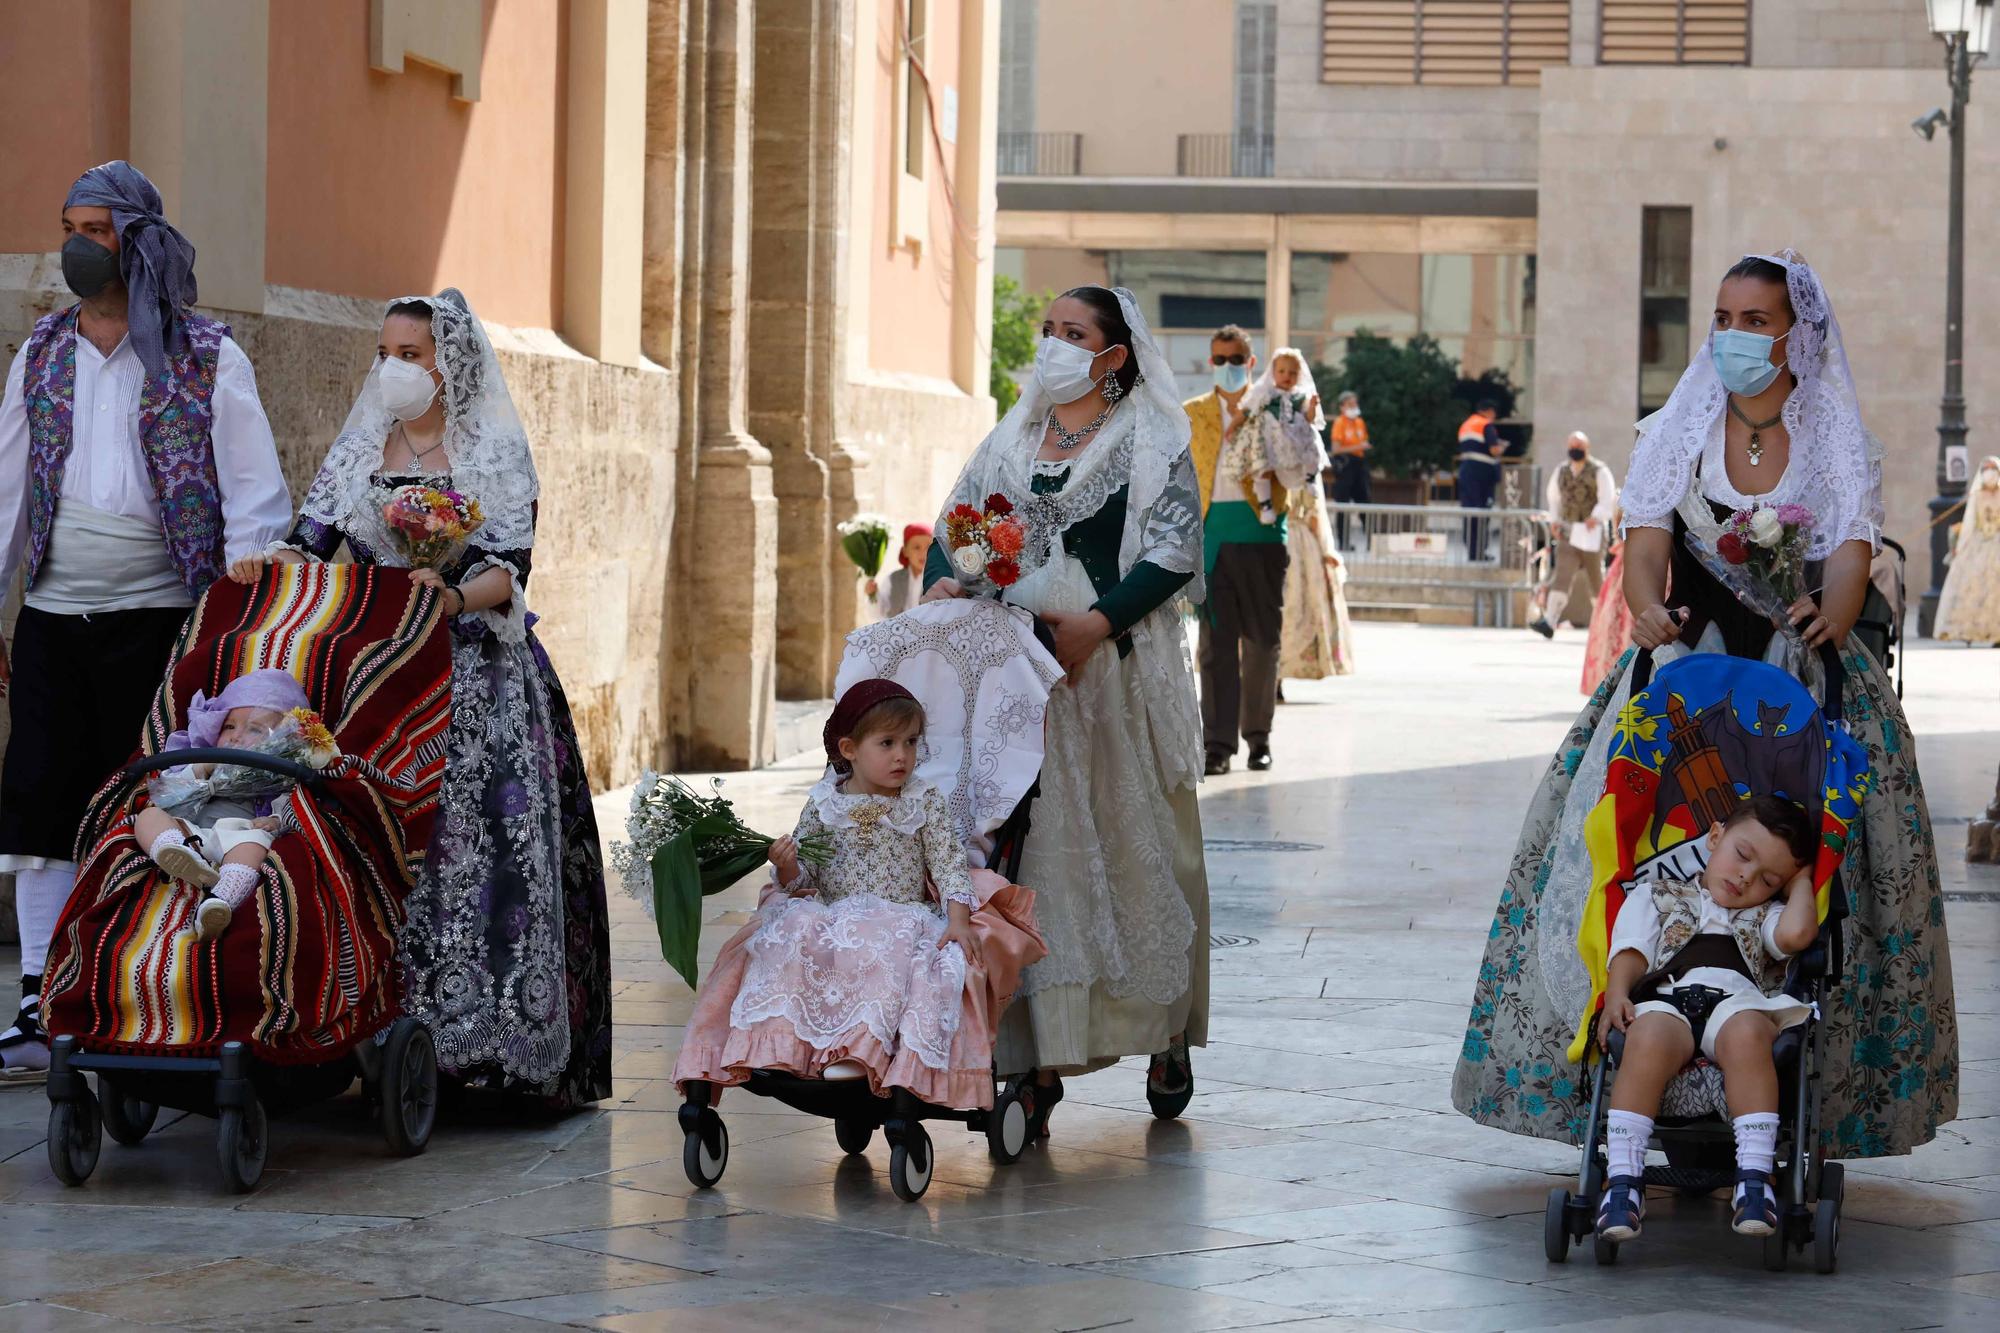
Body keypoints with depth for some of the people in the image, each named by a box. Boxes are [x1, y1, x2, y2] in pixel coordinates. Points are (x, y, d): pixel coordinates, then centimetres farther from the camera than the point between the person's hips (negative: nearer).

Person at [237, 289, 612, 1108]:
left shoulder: (496, 452, 3)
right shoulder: (358, 450, 15)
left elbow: (509, 566, -6)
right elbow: (312, 538, 8)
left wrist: (456, 597, -26)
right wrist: (267, 566, -14)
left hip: (475, 676, -3)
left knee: (480, 839, -12)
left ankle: (482, 1030, -11)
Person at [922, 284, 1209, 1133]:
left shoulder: (1151, 441, 1)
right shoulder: (1011, 440, 16)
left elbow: (1174, 551, -8)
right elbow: (954, 527, 14)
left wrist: (1098, 623, -19)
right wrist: (944, 581, -8)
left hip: (1118, 671, -4)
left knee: (1135, 842, 0)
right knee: (1034, 850, -2)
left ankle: (1168, 1033, 13)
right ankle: (1042, 1055, -2)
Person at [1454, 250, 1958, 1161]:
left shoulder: (1842, 449, 6)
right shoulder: (1672, 438, 9)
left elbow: (1852, 557, -6)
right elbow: (1645, 551, -2)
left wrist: (1829, 617, -30)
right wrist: (1649, 615, -26)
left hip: (1808, 677, -1)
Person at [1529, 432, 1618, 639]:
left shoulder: (1599, 471, -4)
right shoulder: (1561, 471, 12)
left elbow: (1608, 500, -10)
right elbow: (1553, 498, 24)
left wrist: (1596, 517, -25)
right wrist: (1553, 520, 11)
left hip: (1591, 532, -3)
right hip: (1568, 532, 3)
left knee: (1594, 578, 5)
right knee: (1562, 575, -11)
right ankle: (1549, 622, -22)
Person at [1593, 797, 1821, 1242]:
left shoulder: (1764, 916, 35)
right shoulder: (1657, 897, 34)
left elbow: (1796, 933, 10)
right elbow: (1631, 953, 17)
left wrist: (1799, 882, 27)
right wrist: (1616, 994, -4)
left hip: (1738, 998, 1)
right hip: (1666, 998, -1)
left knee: (1746, 1032, -39)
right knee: (1650, 1035, -39)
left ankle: (1754, 1178, -45)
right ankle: (1623, 1178, -41)